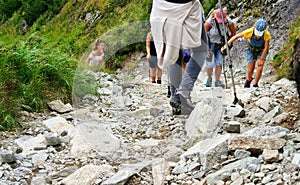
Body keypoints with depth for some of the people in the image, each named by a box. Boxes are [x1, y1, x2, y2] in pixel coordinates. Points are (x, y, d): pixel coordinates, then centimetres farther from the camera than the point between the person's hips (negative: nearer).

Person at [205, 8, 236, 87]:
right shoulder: (210, 21, -24)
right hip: (210, 44, -2)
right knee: (210, 64, -6)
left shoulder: (228, 22, -17)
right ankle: (209, 79, 20)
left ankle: (217, 81, 6)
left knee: (219, 64, -5)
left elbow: (233, 32, 3)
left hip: (220, 45, 2)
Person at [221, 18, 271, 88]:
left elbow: (266, 47, -20)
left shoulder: (267, 35, -34)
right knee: (250, 70, 3)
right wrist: (226, 45, -32)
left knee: (259, 68, -15)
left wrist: (261, 59, -16)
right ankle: (248, 80, 37)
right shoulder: (250, 31, -34)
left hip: (261, 51, -1)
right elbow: (236, 36, -25)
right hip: (251, 50, 1)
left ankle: (255, 84, 6)